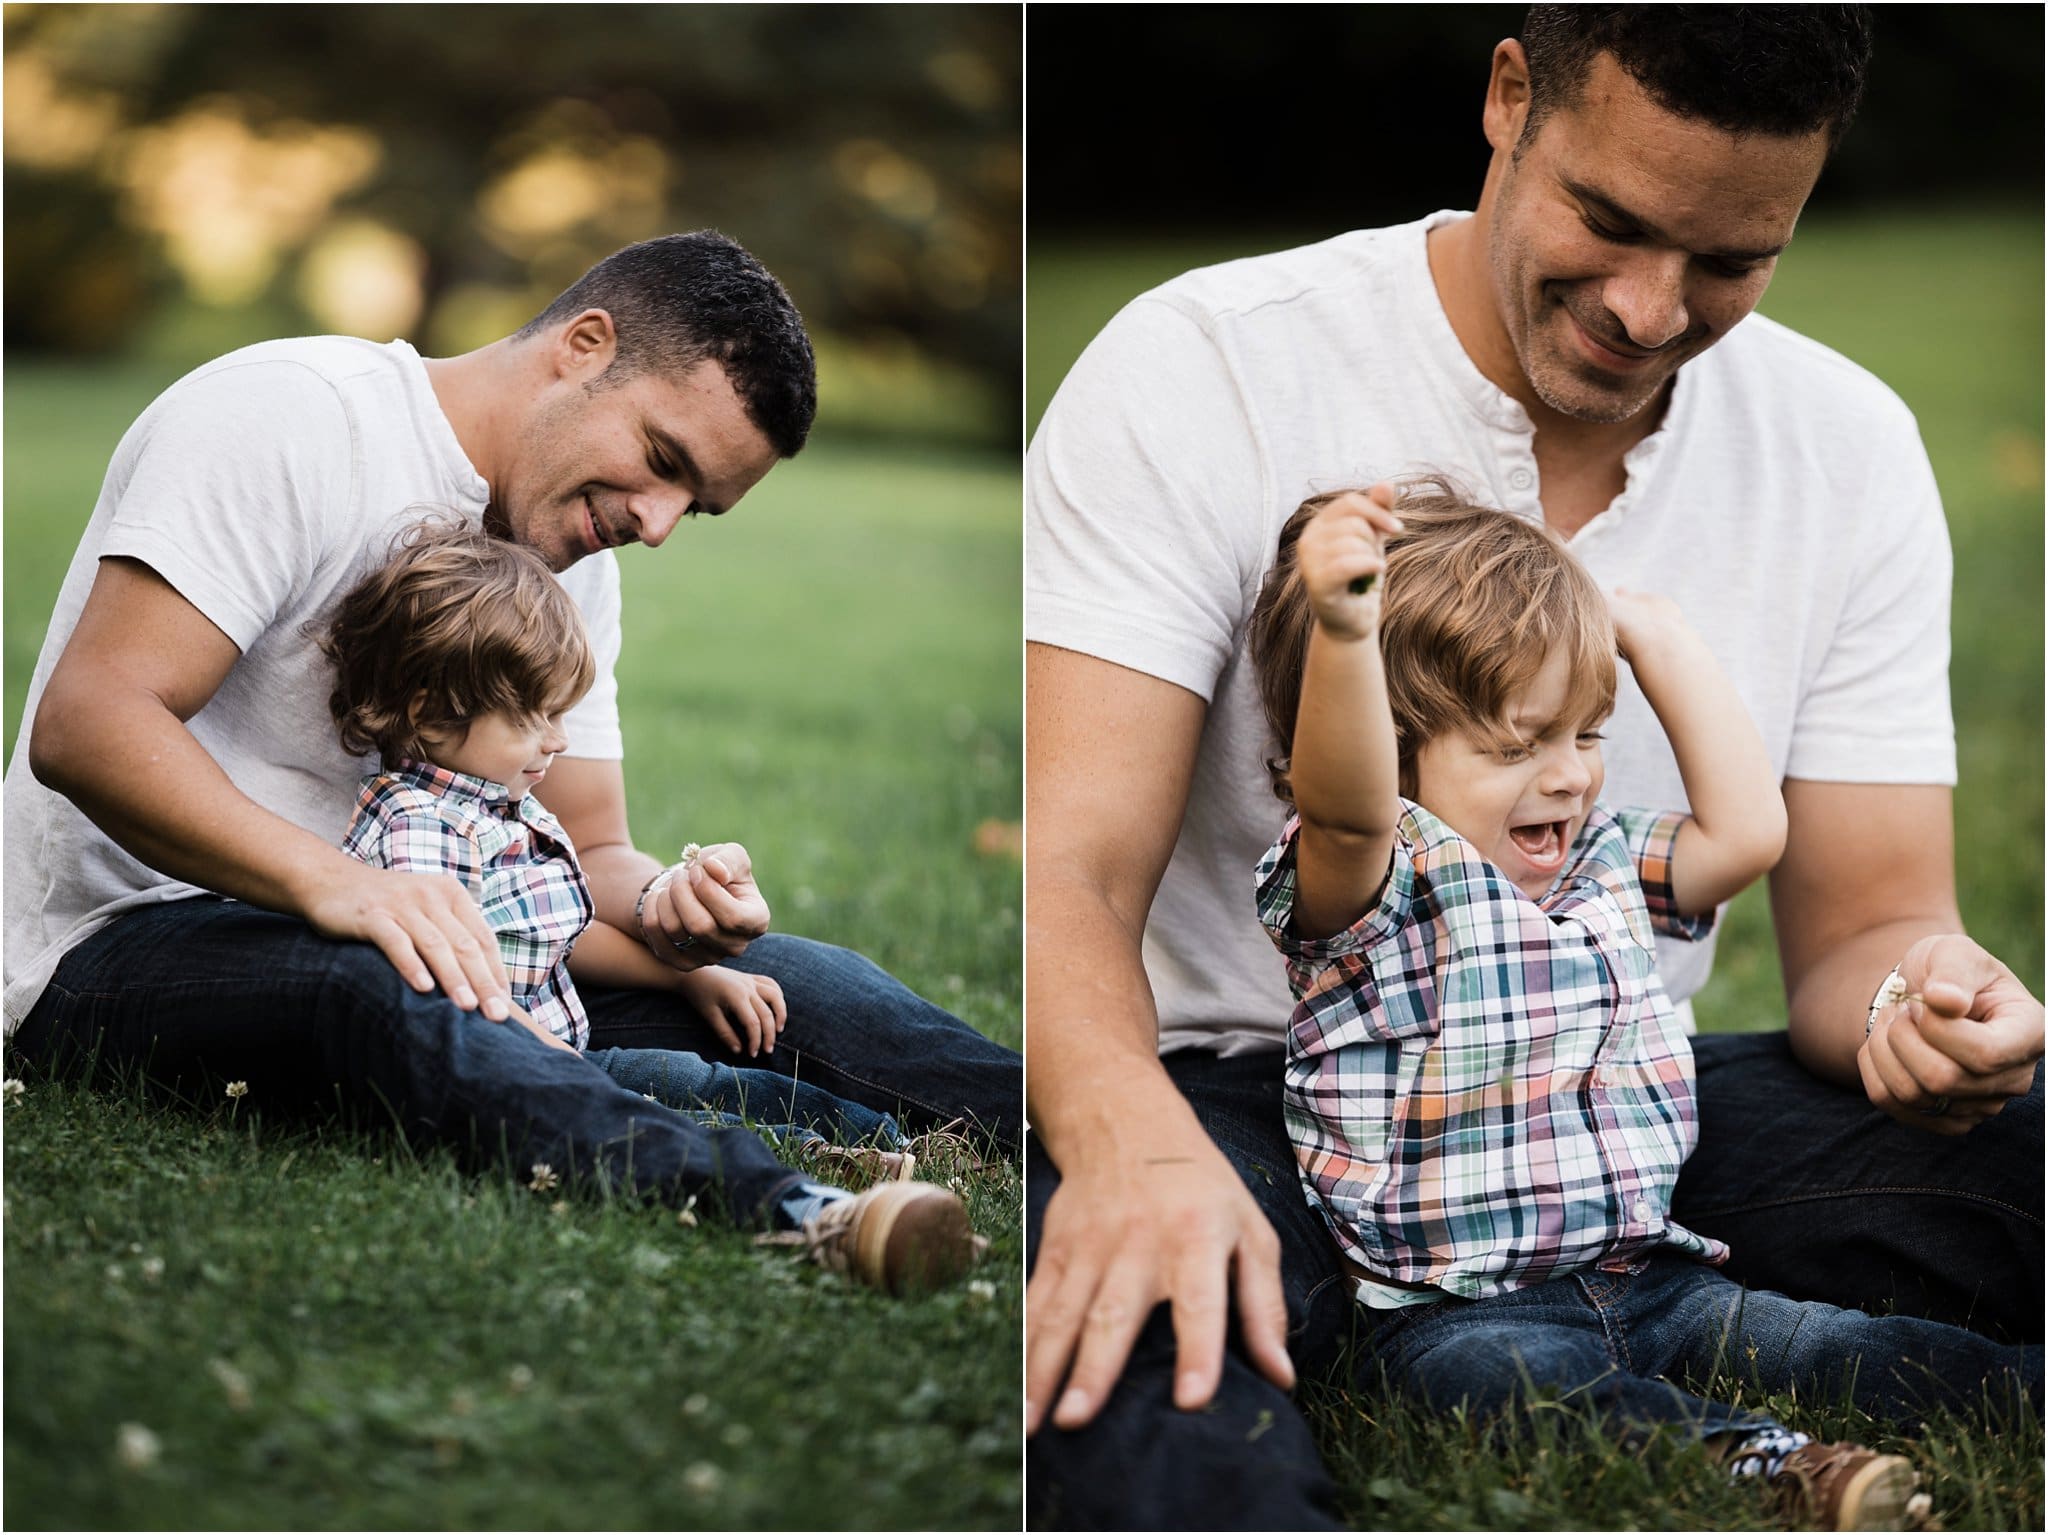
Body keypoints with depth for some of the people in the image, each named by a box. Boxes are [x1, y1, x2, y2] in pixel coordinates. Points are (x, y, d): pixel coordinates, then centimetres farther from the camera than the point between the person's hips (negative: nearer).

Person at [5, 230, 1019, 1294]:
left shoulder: (575, 566, 11)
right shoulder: (290, 418, -15)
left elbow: (588, 856, 9)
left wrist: (663, 906, -17)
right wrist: (334, 882, -39)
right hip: (132, 946, -9)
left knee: (776, 976, -7)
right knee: (374, 984, -42)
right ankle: (785, 1211, -62)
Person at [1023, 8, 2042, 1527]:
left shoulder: (1852, 450, 4)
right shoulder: (1200, 374, -9)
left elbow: (1862, 922, 5)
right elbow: (1069, 870, -17)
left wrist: (1923, 998, -22)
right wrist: (1136, 1143, -40)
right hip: (1244, 1099, -5)